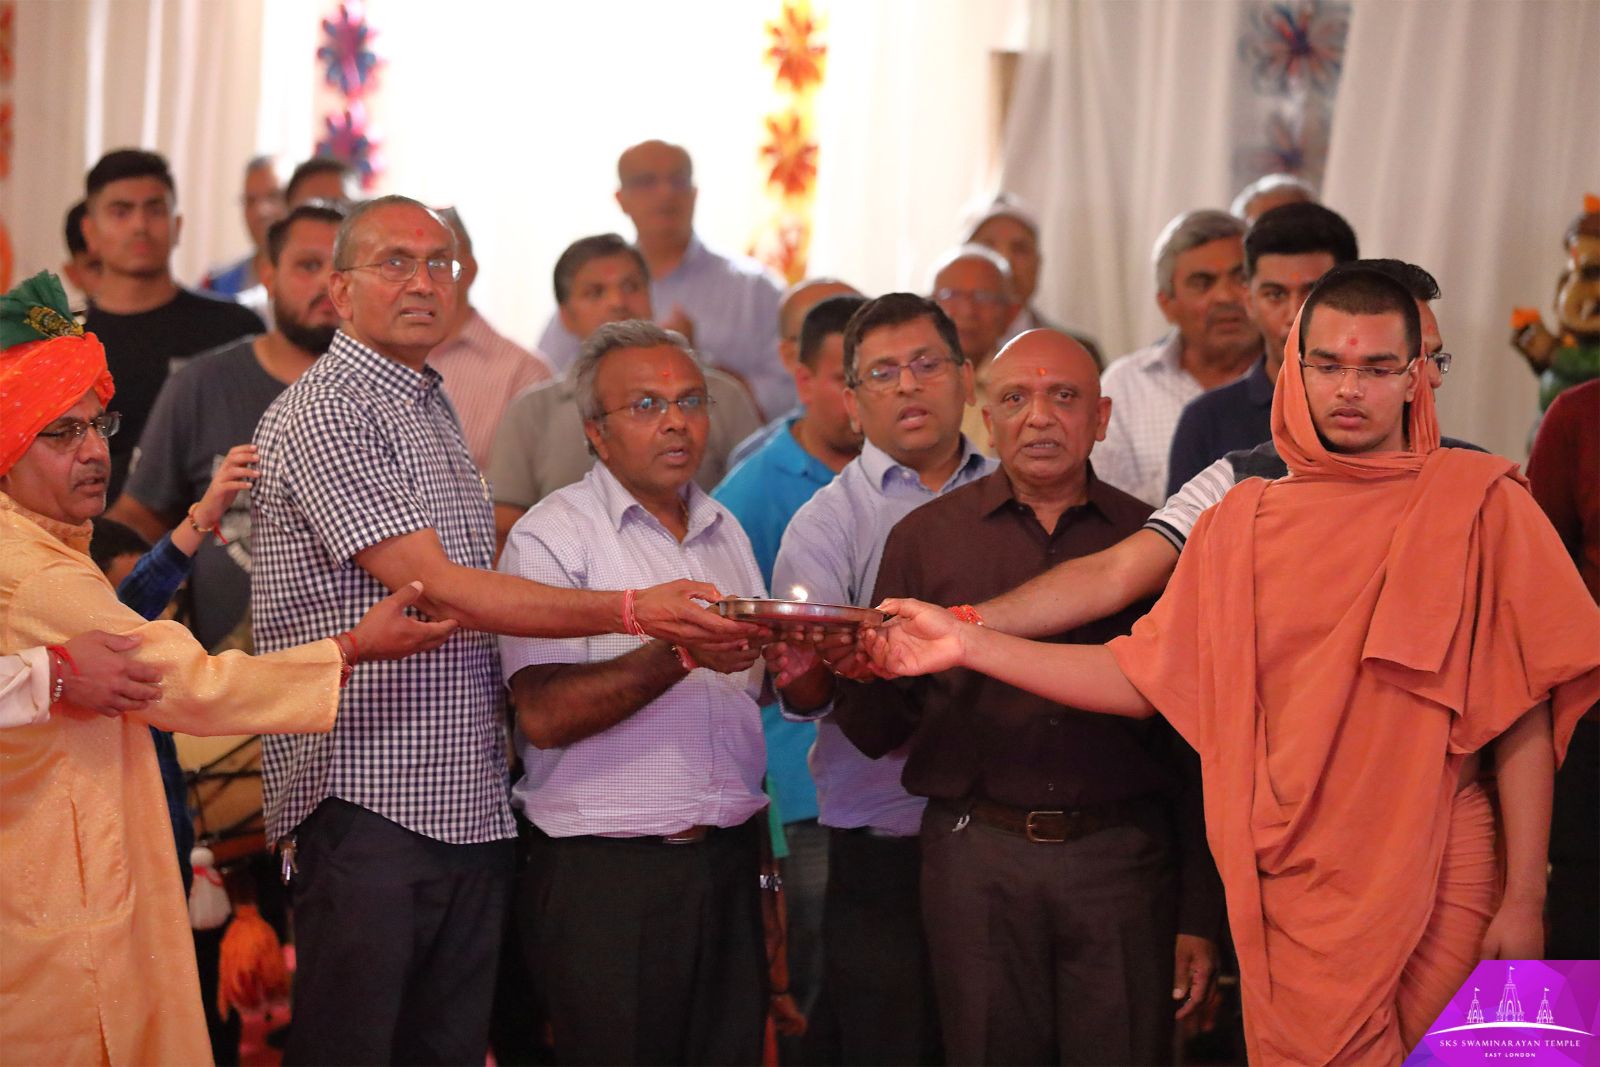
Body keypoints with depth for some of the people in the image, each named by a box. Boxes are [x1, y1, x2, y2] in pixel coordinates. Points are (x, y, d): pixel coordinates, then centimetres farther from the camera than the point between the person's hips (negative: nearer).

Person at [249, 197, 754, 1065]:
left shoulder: (434, 411, 19)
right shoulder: (325, 411, -9)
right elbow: (437, 591, -17)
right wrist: (631, 612, -21)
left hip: (470, 803, 8)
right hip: (367, 795, -8)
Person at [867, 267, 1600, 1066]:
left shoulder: (1478, 503, -2)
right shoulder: (1243, 524, 9)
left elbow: (1523, 717, -3)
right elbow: (1142, 678, 8)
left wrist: (1524, 900, -7)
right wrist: (969, 646, 1)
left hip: (1441, 882, -2)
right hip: (1293, 889, 3)